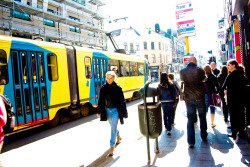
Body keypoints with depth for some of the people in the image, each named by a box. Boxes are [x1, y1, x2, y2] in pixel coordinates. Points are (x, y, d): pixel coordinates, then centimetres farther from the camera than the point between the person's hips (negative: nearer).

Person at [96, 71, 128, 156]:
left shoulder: (118, 88, -10)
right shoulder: (103, 88, 1)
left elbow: (122, 101, -7)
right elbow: (101, 100, 8)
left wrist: (123, 113, -9)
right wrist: (98, 111, 8)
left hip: (115, 110, -4)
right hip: (107, 110, 4)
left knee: (113, 128, -10)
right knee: (113, 126, 20)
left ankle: (112, 147, -1)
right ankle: (118, 136, 49)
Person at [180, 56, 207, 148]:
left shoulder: (182, 71, -7)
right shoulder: (200, 70, -11)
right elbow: (203, 79, 5)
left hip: (188, 98, 1)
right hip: (200, 97, 0)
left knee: (190, 119, 6)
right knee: (202, 117, 19)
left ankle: (191, 141, 4)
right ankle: (203, 136, 34)